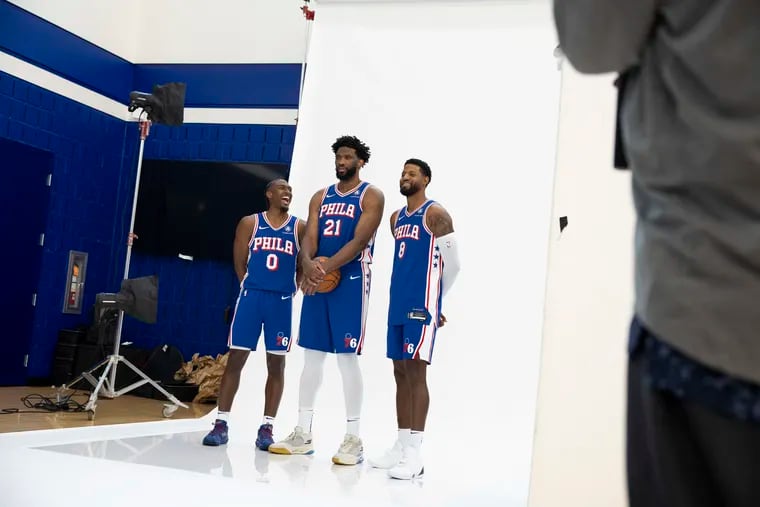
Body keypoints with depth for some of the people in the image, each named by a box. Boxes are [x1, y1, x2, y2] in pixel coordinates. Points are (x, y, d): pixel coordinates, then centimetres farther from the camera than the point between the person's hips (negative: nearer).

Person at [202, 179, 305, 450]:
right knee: (235, 358, -1)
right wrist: (252, 288, 2)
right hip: (251, 295, -1)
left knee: (276, 364, 3)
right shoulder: (249, 223, 5)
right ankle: (221, 423, 5)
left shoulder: (300, 227, 7)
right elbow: (239, 262, 5)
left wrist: (291, 290, 1)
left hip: (282, 300, 1)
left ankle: (267, 426, 9)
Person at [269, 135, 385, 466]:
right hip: (316, 281, 6)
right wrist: (308, 264, -18)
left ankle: (353, 439, 2)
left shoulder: (371, 196, 0)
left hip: (350, 282, -5)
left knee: (347, 357, -6)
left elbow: (360, 241, -12)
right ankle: (302, 434, 16)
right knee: (312, 356, 8)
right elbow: (309, 237, 4)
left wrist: (327, 265, -24)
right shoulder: (321, 197, 16)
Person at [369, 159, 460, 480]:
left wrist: (435, 299, 5)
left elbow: (452, 264, -6)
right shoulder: (396, 218, 17)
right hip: (398, 304, 8)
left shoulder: (435, 215, -6)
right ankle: (401, 446, 14)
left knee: (416, 373, -9)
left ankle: (414, 454, -7)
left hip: (421, 305, -8)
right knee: (401, 374, 8)